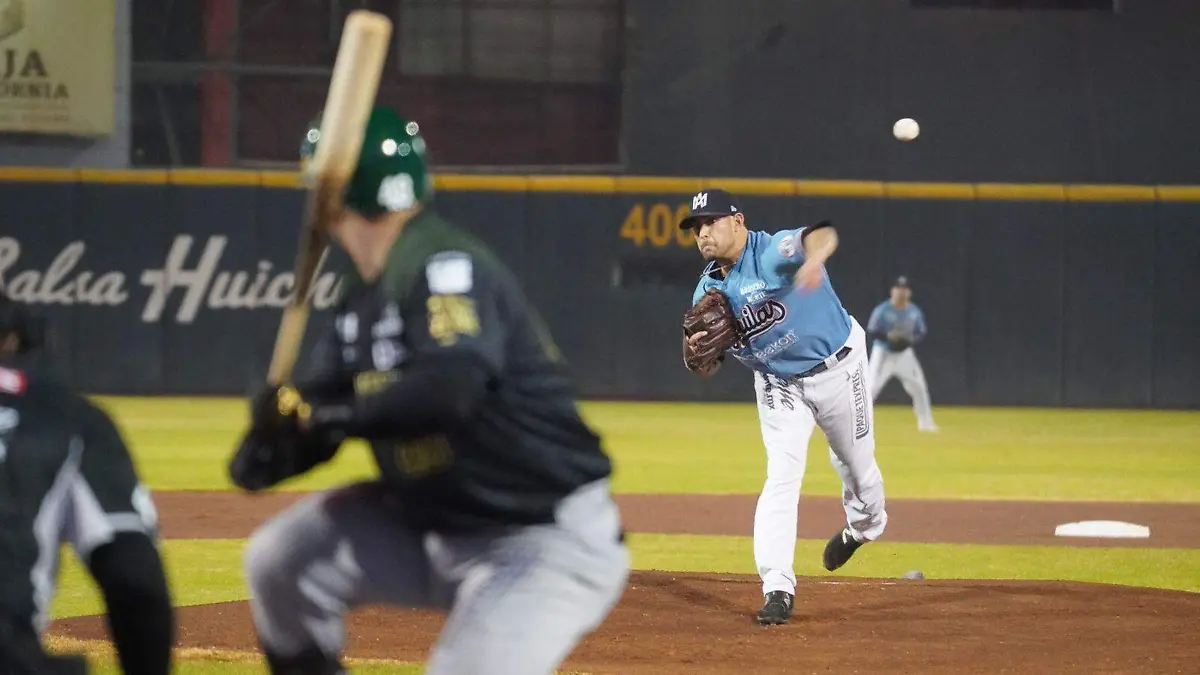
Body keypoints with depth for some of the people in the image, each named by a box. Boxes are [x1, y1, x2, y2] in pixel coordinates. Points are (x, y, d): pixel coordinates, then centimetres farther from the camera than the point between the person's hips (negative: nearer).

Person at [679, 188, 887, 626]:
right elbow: (707, 368, -2)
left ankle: (865, 524, 49)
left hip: (838, 368, -3)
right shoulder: (708, 290, -7)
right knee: (782, 477, -12)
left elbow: (820, 236, -52)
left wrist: (814, 258, -78)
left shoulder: (774, 252, -28)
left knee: (855, 464, 15)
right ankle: (777, 589, -14)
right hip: (779, 387, 3)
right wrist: (694, 351, -28)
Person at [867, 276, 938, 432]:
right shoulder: (882, 310, -14)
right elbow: (871, 332, -15)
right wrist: (888, 336, -32)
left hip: (904, 354, 4)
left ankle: (925, 423, 20)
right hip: (883, 353, -4)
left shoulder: (915, 312, -1)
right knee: (872, 386, -15)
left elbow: (921, 333, 4)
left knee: (919, 387, 6)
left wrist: (911, 340, -18)